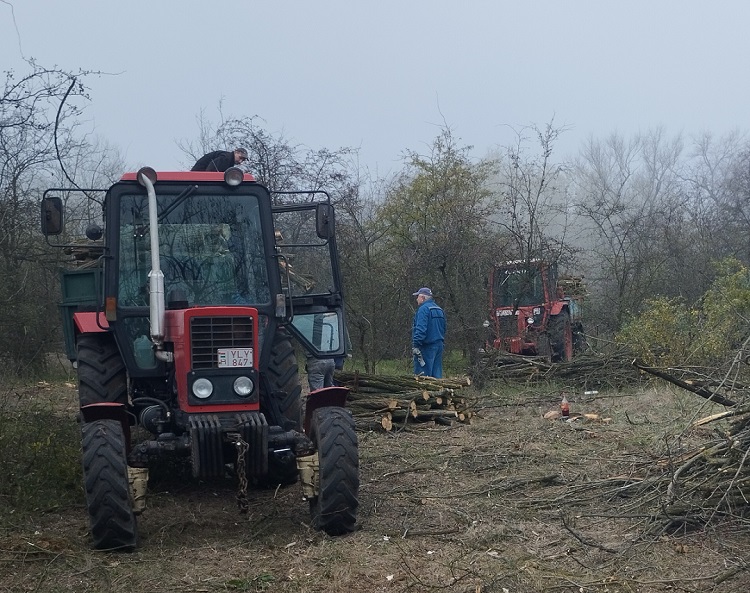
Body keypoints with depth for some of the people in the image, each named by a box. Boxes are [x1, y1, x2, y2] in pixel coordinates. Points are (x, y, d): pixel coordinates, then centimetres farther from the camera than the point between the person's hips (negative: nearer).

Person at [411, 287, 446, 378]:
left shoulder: (423, 309, -12)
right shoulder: (439, 310, 17)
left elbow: (421, 329, -21)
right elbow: (443, 329, 21)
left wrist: (415, 345, -23)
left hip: (427, 346, -9)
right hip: (439, 345, 9)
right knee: (436, 373, 10)